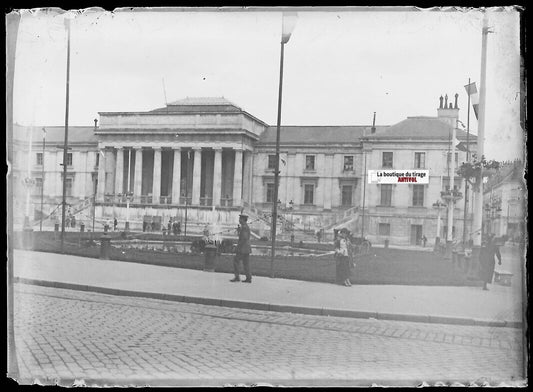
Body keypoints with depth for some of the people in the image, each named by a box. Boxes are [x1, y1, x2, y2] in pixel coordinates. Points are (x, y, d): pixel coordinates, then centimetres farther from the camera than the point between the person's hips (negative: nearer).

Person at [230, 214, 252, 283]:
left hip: (242, 248, -10)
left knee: (235, 262, -3)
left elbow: (244, 238, -22)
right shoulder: (247, 227, 16)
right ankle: (248, 278, 6)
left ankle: (237, 277, -4)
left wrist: (238, 247, -18)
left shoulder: (244, 227, -15)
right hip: (247, 249, 10)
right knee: (246, 264, 8)